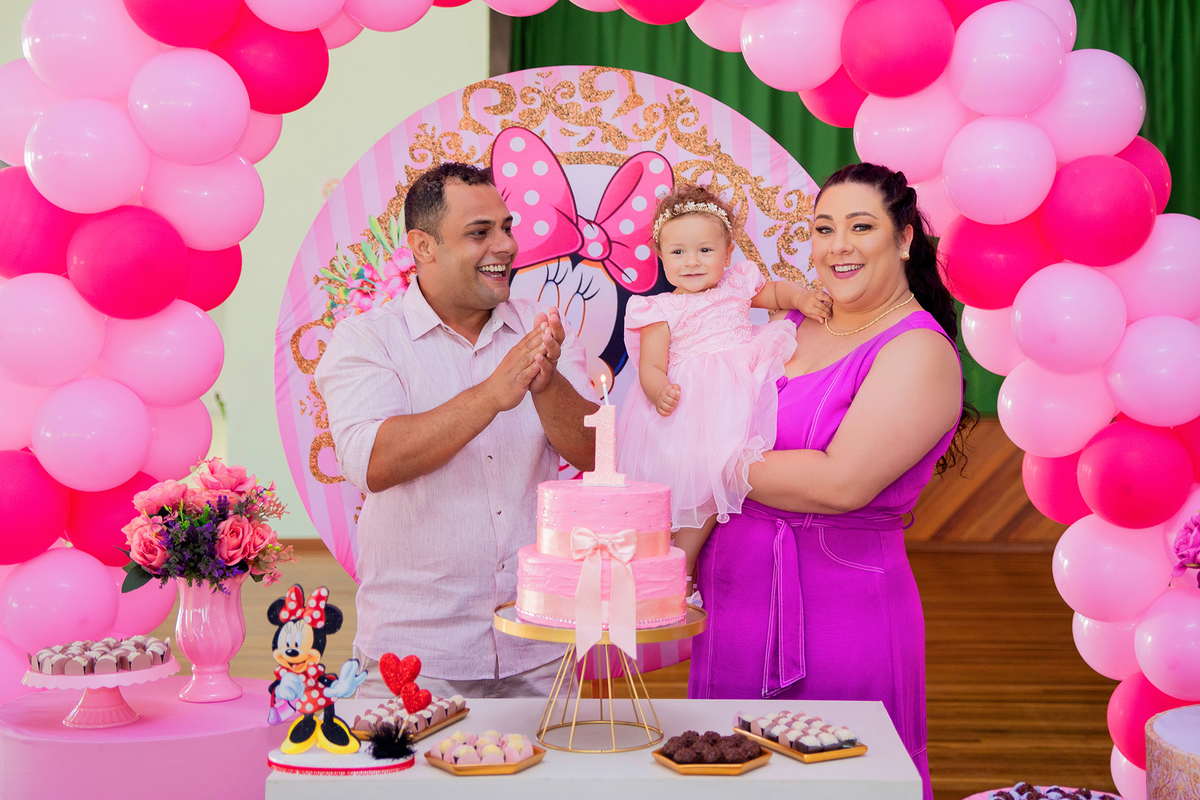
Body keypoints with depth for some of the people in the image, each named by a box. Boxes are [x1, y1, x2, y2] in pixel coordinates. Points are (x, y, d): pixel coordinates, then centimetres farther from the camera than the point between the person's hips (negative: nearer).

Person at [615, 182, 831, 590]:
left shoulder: (737, 284, 14)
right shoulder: (663, 310, 2)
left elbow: (774, 291, 32)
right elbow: (651, 366, -4)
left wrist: (802, 298, 10)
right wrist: (659, 391, -27)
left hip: (743, 387, 5)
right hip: (688, 401, -5)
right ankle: (682, 562, -3)